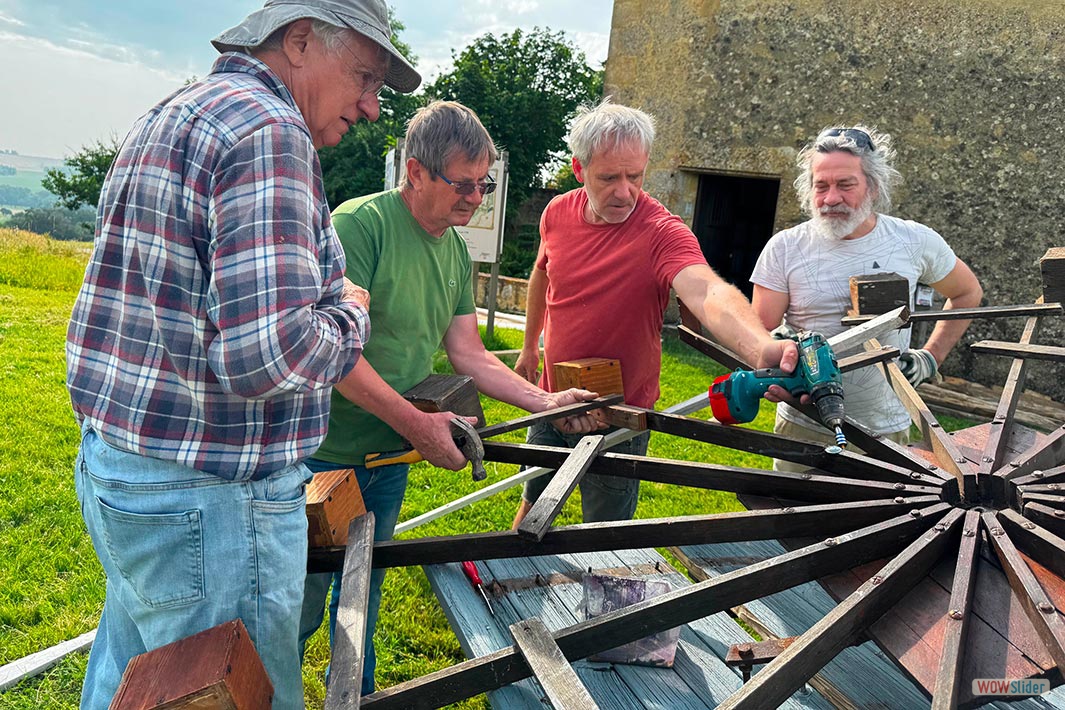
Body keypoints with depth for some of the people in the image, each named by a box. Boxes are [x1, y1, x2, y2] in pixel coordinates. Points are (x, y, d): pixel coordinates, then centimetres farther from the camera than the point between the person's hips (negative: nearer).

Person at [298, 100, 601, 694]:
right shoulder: (360, 223, -19)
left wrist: (547, 401, -4)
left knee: (365, 589, 22)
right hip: (329, 452, -7)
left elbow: (470, 355, 7)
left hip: (392, 454, 7)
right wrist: (417, 424, -23)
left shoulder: (457, 251, 5)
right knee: (303, 598, 8)